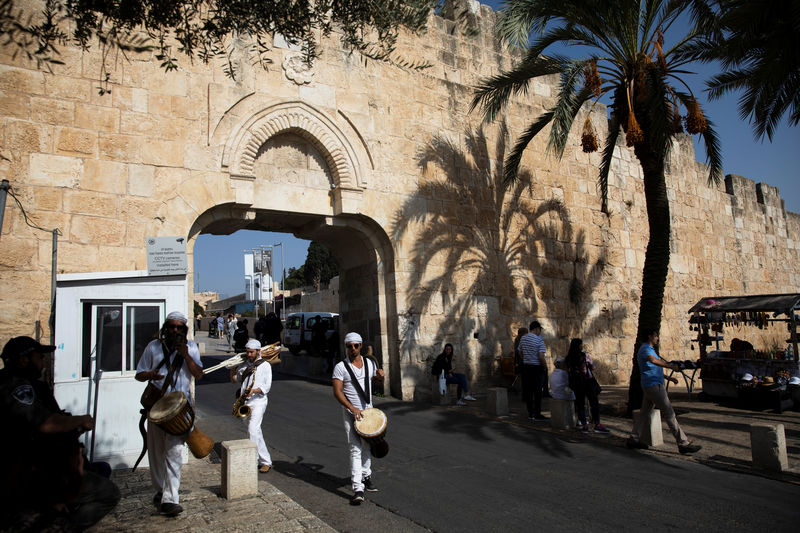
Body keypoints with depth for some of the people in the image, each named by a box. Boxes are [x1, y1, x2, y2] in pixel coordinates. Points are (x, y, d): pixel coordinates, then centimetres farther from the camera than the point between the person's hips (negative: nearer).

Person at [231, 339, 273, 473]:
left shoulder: (265, 365, 0)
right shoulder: (244, 365, 14)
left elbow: (267, 386, -5)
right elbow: (234, 380, 20)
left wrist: (255, 390, -23)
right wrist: (232, 369, 2)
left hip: (258, 401, -6)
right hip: (245, 402, 6)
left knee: (253, 429, -20)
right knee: (256, 431, 11)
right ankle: (265, 460, 23)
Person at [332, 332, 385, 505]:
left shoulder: (369, 363, 6)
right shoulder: (340, 367, -9)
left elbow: (377, 380, 23)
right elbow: (337, 392, -13)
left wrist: (381, 376, -1)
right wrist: (352, 409, -23)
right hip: (350, 413, -5)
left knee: (366, 446, 17)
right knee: (355, 449, -11)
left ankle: (365, 476, 38)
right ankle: (358, 489, -11)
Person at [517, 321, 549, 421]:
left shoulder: (523, 338, 6)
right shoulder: (539, 340, -15)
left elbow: (520, 352, 14)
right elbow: (541, 357, -20)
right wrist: (545, 367, -8)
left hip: (526, 367, 7)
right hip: (537, 368, -7)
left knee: (528, 391, 11)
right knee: (538, 392, 1)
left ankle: (530, 414, 18)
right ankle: (537, 415, 5)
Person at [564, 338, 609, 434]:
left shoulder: (568, 359, 0)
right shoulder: (585, 356, -10)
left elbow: (568, 371, 4)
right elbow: (592, 367, 0)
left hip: (576, 384, 4)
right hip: (588, 381, -4)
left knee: (580, 404, 10)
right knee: (594, 403, 4)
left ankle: (583, 425, 10)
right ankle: (597, 424, 3)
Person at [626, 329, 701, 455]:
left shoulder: (649, 349, 22)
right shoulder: (646, 348, -12)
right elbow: (652, 360, -35)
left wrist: (669, 378, 26)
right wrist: (670, 366, -36)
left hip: (650, 385, 11)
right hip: (654, 385, -11)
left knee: (644, 412, 10)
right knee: (669, 413, -8)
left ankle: (633, 439, 12)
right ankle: (683, 444, -7)